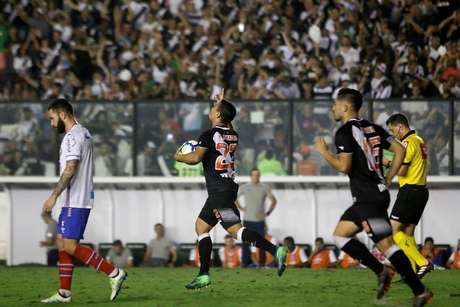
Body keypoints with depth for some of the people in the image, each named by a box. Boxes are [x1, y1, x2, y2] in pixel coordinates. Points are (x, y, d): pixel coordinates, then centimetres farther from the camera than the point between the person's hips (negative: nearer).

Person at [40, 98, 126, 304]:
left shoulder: (73, 136, -14)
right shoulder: (84, 133, 17)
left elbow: (70, 169, -23)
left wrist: (54, 196, -23)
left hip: (75, 201, -10)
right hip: (74, 200, 10)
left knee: (70, 246, -12)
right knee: (62, 244, 10)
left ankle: (114, 273, -11)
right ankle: (64, 293, 10)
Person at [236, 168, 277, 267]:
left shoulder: (264, 188, 3)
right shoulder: (244, 188, 5)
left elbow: (273, 200, 12)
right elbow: (234, 199, 18)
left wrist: (268, 212, 4)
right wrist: (241, 208, 8)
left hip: (260, 220, -1)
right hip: (247, 220, 1)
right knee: (245, 243, -1)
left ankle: (262, 263, 0)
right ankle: (245, 262, 5)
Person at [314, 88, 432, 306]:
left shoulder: (345, 132, -10)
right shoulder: (372, 128, 15)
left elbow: (344, 166, -17)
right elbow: (400, 150, 11)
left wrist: (323, 151, -2)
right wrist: (388, 180, 16)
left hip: (368, 198, -9)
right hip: (377, 192, 9)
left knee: (386, 244, -10)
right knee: (340, 235, 15)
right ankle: (380, 272, 6)